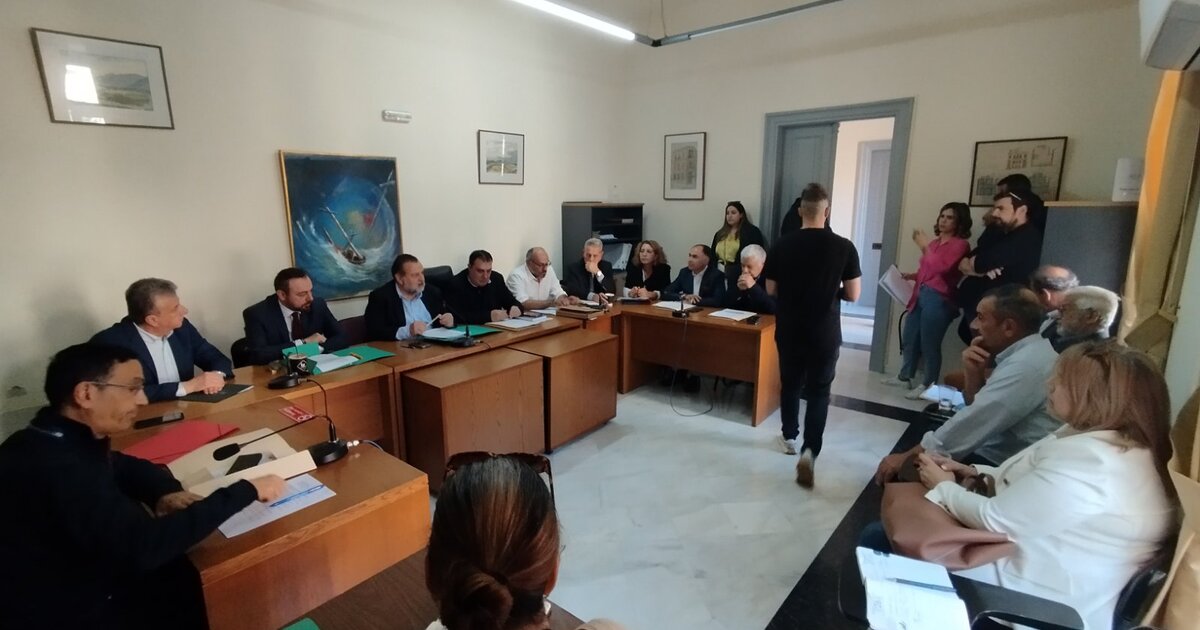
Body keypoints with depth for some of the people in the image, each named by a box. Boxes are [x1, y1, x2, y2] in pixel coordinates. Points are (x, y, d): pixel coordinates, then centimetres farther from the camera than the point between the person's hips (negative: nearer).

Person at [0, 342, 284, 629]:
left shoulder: (60, 438, -3)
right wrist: (246, 491, -28)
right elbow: (144, 546, -37)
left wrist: (166, 491, -8)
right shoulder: (56, 467, -32)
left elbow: (124, 466, 14)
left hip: (76, 579, 8)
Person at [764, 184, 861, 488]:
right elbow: (853, 294, -5)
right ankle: (810, 451, -5)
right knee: (819, 391, 8)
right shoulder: (843, 247, -9)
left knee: (790, 384, 19)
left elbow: (771, 290, 1)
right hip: (825, 333, -1)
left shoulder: (782, 245, -7)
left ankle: (789, 438, 35)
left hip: (789, 330, 2)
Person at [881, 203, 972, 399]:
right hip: (920, 296, 8)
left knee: (929, 344, -5)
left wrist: (925, 246, -14)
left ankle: (928, 386, 7)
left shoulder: (960, 245, -5)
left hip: (938, 299, -8)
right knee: (909, 339, 14)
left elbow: (942, 267, -21)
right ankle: (905, 377, 28)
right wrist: (912, 276, 10)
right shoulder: (935, 242, 19)